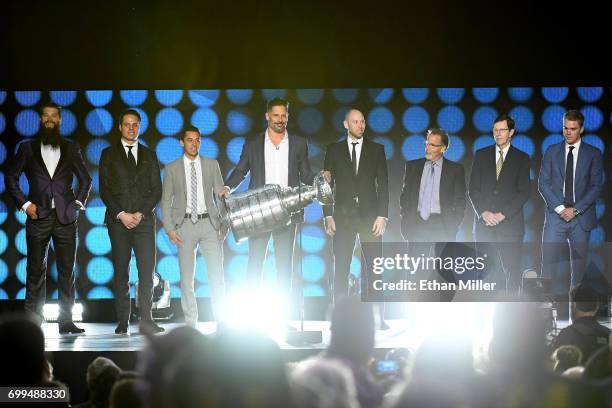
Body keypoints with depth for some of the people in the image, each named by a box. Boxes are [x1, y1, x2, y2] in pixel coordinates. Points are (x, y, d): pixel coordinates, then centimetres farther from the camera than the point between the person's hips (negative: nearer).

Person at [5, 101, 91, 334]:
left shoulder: (71, 148, 12)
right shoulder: (28, 148, 10)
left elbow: (85, 179, 18)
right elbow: (11, 177, 11)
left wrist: (79, 201, 5)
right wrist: (24, 203, 0)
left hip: (65, 217, 1)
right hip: (38, 216, -1)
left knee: (67, 271, 0)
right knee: (36, 270, 0)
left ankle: (66, 321, 3)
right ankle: (33, 321, 2)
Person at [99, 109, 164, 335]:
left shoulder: (149, 155, 14)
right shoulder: (109, 154, 8)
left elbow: (156, 190, 8)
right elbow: (104, 190, 1)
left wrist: (141, 214, -6)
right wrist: (121, 214, -10)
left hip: (144, 220, 1)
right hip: (118, 221, -1)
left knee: (147, 271, -6)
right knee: (121, 273, 0)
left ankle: (146, 320, -3)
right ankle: (123, 322, 2)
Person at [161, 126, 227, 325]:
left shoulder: (212, 165, 10)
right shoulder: (172, 168, 7)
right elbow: (166, 201, 7)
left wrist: (224, 224, 1)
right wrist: (169, 229, -4)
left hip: (209, 223, 1)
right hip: (185, 224, 0)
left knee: (217, 274, -6)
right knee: (186, 277, 0)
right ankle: (190, 322, 5)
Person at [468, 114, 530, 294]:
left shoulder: (522, 158, 5)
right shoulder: (481, 155, 10)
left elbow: (523, 192, -2)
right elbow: (473, 189, 6)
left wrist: (502, 214, -12)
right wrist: (484, 212, -9)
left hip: (510, 223, -2)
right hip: (483, 223, 2)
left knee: (512, 270, -5)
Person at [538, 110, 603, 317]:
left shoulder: (593, 154, 5)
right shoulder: (552, 151, 9)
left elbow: (596, 186, 0)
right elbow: (543, 183, 4)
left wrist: (576, 209, -10)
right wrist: (560, 208, -8)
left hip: (581, 217, -1)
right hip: (555, 215, 1)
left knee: (579, 261, 2)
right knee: (550, 260, -9)